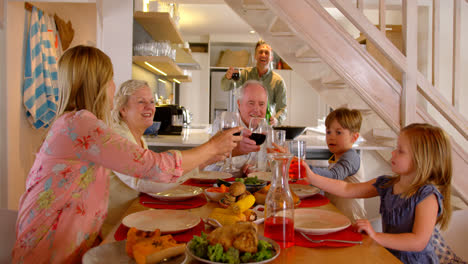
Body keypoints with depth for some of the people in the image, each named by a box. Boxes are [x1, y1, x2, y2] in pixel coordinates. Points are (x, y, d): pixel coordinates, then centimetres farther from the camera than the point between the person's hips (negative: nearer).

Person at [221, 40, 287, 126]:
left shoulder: (278, 81, -3)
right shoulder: (246, 73, 3)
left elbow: (282, 108, -3)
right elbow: (225, 87, -3)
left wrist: (276, 120, -24)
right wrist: (227, 77, -25)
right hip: (245, 124, 1)